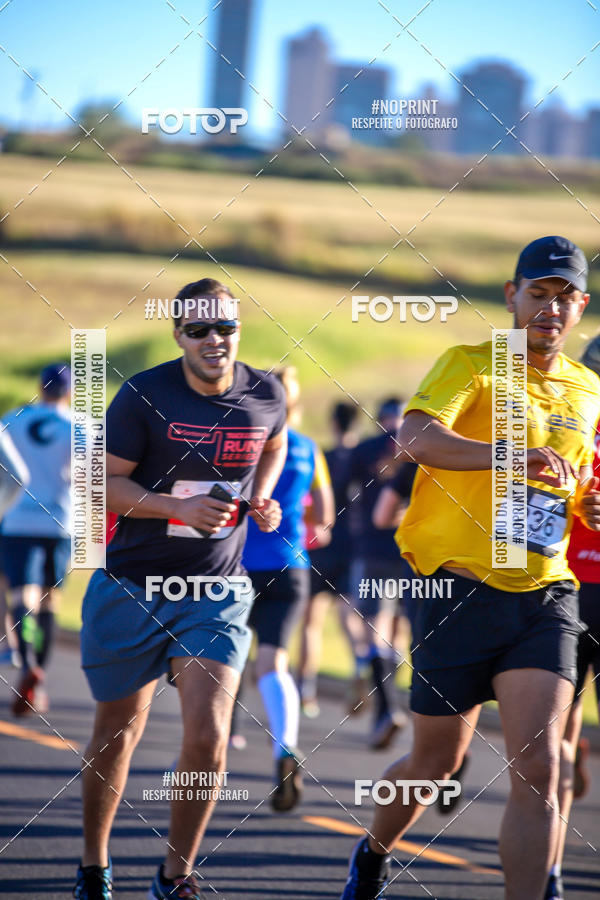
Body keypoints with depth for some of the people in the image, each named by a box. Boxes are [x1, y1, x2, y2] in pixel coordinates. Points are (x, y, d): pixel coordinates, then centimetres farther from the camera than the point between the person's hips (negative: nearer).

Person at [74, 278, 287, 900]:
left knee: (207, 736, -12)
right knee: (119, 731, 11)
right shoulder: (143, 395, -13)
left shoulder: (265, 396, -2)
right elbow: (103, 483, -11)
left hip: (218, 592, 2)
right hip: (132, 586, -2)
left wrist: (259, 499, 4)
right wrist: (179, 508, -24)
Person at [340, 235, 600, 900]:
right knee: (436, 763, 10)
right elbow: (417, 436, -25)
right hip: (463, 589, -3)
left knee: (537, 766, -12)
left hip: (546, 596, 3)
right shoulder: (471, 365, -5)